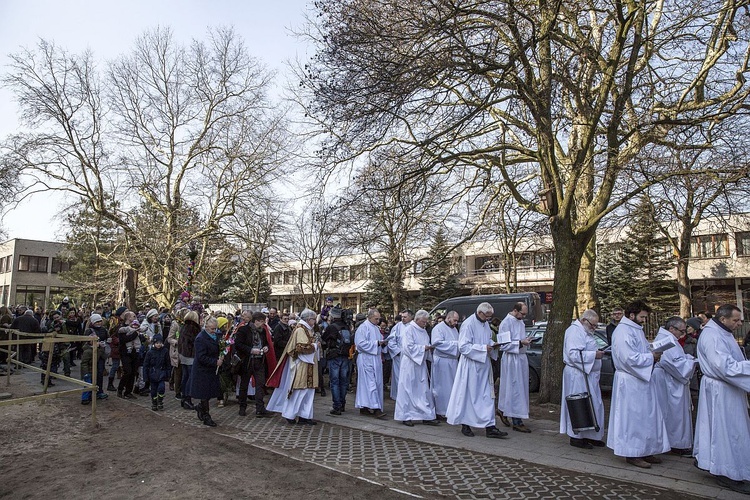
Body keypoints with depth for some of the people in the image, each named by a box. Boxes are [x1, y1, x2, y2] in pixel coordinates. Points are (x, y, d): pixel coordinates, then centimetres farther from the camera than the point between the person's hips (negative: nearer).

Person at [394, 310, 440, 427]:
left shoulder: (423, 331, 14)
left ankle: (426, 417, 11)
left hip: (421, 364, 8)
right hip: (410, 364, -8)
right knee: (408, 390, 1)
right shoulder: (409, 330, -11)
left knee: (423, 390, 7)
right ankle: (406, 416, 11)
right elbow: (408, 347, -18)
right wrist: (423, 347, -18)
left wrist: (430, 348, 0)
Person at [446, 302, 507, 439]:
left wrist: (493, 345, 2)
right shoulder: (468, 324, -16)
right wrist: (484, 348, -21)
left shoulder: (485, 324, 11)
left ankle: (490, 427, 10)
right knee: (469, 396, 3)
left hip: (484, 365, 8)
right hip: (471, 365, -8)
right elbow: (463, 347, -19)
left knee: (487, 396, 6)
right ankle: (465, 425, 18)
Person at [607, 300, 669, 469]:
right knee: (633, 417, -1)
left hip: (642, 380, 10)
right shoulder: (623, 331, -18)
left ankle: (644, 451, 27)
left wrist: (653, 356, 3)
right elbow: (630, 358, -24)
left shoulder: (636, 329, 15)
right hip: (630, 383, -10)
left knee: (646, 416, 15)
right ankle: (632, 454, 10)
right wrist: (651, 357, -13)